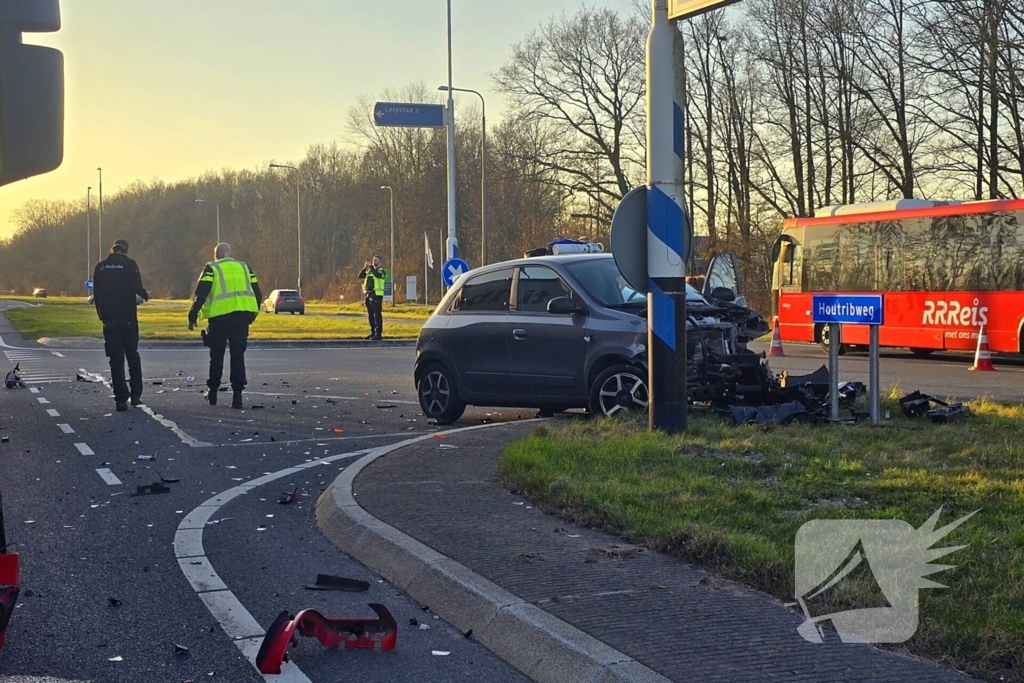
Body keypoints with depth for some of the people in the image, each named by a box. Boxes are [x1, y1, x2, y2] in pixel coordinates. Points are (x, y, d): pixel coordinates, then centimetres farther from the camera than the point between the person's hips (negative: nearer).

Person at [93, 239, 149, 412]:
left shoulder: (101, 267, 5)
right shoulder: (130, 265, -4)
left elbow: (96, 295, 7)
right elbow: (137, 289, -12)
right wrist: (145, 296, 10)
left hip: (109, 319, 2)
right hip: (128, 318, -2)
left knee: (116, 359, 4)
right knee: (132, 356, 14)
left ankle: (121, 399, -1)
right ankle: (136, 395, 12)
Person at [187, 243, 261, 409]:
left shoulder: (212, 268, 5)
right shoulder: (244, 267, 16)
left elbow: (200, 294, -5)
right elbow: (257, 294, 14)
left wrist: (193, 317, -1)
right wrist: (251, 315, 24)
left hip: (220, 316, -2)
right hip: (242, 316, 2)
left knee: (217, 356, 13)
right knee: (238, 356, 5)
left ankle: (212, 392, 22)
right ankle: (237, 394, -4)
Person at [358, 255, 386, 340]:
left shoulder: (382, 271, 0)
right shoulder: (369, 271, 18)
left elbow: (377, 275, -23)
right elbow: (360, 276, 6)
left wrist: (371, 266, -20)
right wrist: (365, 268, -7)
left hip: (377, 295, -7)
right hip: (368, 295, 7)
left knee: (377, 315, -9)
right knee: (370, 315, 10)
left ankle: (378, 333, -11)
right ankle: (373, 332, 17)